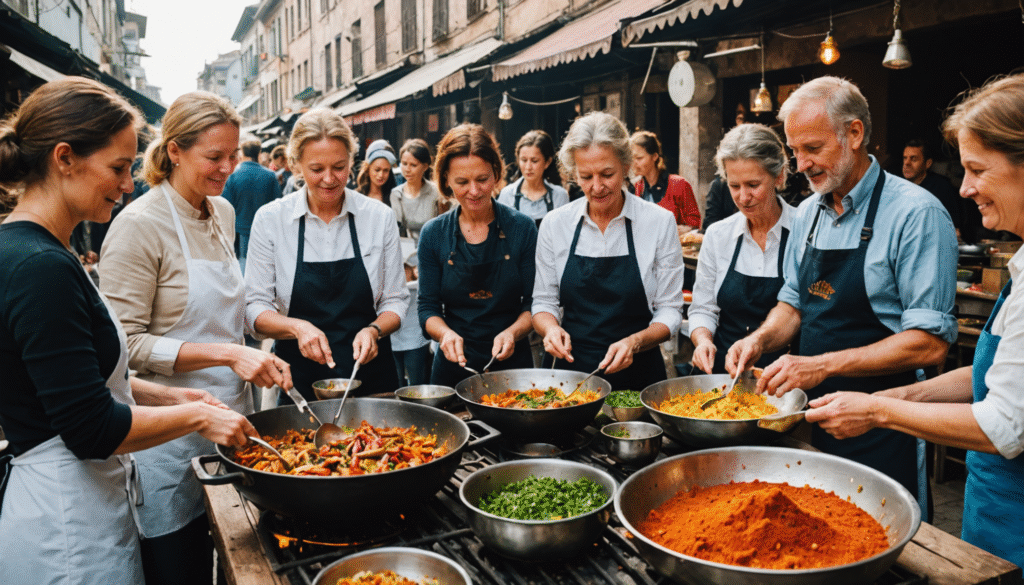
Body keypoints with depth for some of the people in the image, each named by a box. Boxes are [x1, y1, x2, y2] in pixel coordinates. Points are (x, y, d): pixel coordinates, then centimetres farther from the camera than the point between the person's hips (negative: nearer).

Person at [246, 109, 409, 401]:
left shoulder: (380, 216, -2)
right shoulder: (270, 218, -4)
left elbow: (395, 300, 3)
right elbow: (254, 308, -3)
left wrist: (373, 330, -16)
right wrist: (297, 327, -21)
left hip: (371, 375, 1)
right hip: (299, 379, -1)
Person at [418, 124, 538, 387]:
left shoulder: (523, 228, -6)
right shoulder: (433, 234, -2)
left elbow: (534, 304, -2)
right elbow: (428, 307, 1)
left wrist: (513, 332, -20)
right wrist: (445, 333, -18)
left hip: (512, 363, -1)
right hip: (453, 365, 1)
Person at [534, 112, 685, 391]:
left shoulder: (660, 222, -3)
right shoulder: (555, 224, 2)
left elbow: (669, 311, 0)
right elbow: (543, 301, 9)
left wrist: (634, 343, -18)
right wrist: (551, 328, -12)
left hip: (637, 373, -1)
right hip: (572, 369, 1)